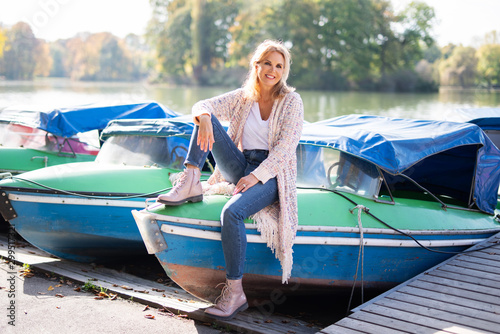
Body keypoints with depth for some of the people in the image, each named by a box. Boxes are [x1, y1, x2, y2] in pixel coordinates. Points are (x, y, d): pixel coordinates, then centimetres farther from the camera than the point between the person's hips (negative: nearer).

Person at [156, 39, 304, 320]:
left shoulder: (292, 101, -1)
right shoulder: (242, 97, 11)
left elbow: (285, 148, -10)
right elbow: (203, 105, -1)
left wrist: (256, 176, -21)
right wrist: (204, 118, -26)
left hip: (272, 174, -5)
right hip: (241, 167, 5)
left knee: (232, 212, -34)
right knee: (207, 119, -11)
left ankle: (235, 291, -24)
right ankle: (190, 184, -19)